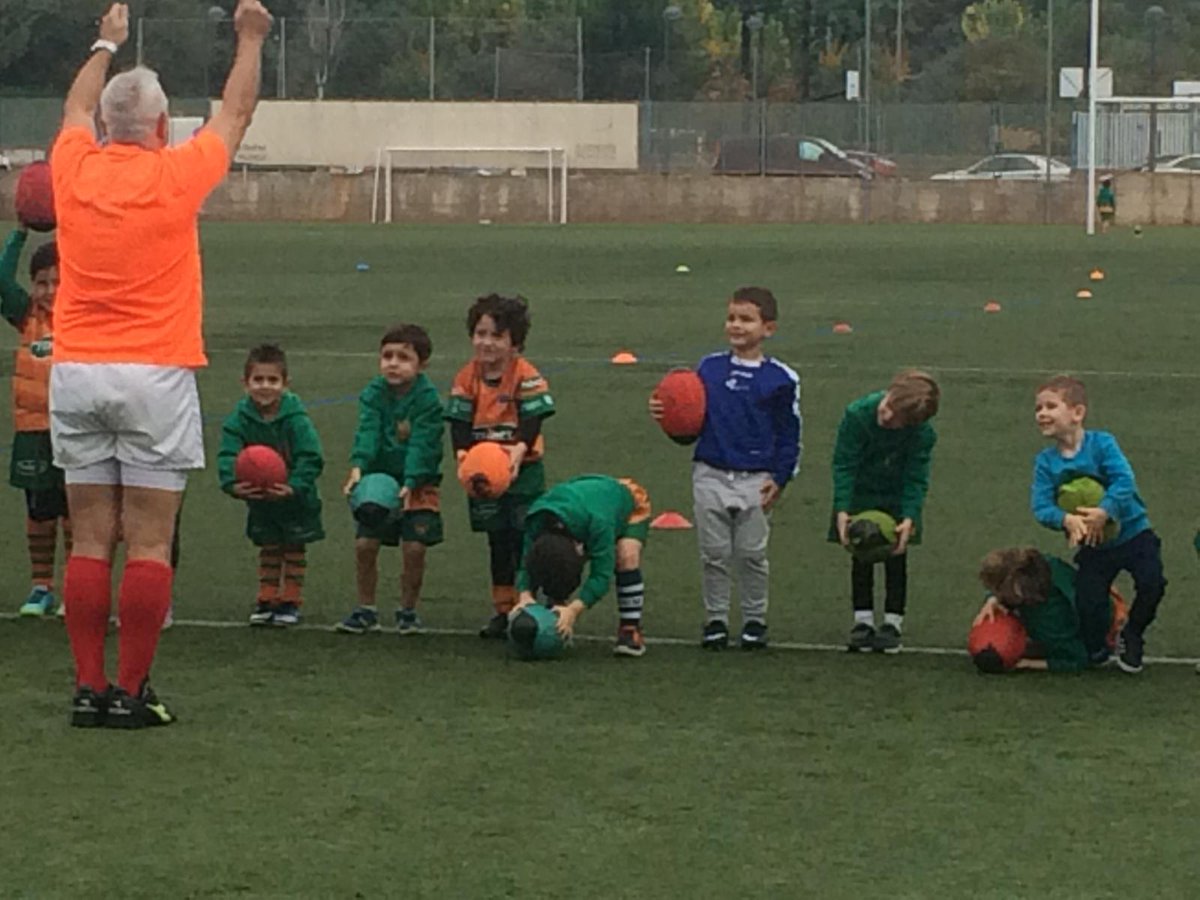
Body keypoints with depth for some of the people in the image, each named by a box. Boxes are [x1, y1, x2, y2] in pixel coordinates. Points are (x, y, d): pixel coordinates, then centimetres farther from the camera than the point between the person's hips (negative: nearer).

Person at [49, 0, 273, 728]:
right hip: (156, 375, -4)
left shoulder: (75, 169, 2)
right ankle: (131, 691, -4)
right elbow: (237, 113, 12)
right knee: (149, 543, -2)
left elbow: (77, 106, 26)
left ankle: (89, 688, 3)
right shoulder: (176, 176, -5)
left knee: (92, 540, 5)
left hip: (77, 374, 4)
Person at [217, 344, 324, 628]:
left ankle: (291, 601, 17)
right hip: (258, 497, 2)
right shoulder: (240, 418, -17)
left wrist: (293, 486, -41)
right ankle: (266, 599, 20)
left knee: (294, 548, 8)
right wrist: (232, 484, -42)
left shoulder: (296, 419, -24)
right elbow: (228, 455, -24)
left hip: (295, 496, -2)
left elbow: (311, 458, -27)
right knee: (268, 548, 12)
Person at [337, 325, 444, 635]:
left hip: (418, 484, -3)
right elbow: (367, 433, -19)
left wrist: (410, 484, -34)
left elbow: (421, 445, -21)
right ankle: (365, 610, 13)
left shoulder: (427, 398, -14)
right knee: (364, 544, -4)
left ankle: (408, 611, 11)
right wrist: (357, 469, -36)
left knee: (414, 547, -9)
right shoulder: (374, 394, -6)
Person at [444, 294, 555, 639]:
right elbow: (460, 421, -5)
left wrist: (520, 448, -36)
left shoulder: (527, 375, -11)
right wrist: (462, 452, -24)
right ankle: (502, 610, 19)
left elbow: (533, 419, -18)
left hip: (523, 470, -4)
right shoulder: (467, 378, -1)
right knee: (498, 543, 12)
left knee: (524, 541, -2)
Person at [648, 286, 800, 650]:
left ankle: (755, 620, 17)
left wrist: (779, 477, -5)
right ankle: (715, 620, 16)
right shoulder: (708, 368, 5)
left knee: (751, 554, 3)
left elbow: (789, 433, 1)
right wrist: (665, 413, -11)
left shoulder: (780, 379, -2)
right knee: (714, 553, 6)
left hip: (756, 480, -2)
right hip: (711, 475, 2)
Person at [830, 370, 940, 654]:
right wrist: (842, 510, -28)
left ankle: (893, 623, 8)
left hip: (897, 499, 0)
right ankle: (863, 621, 9)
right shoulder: (857, 415, -29)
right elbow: (844, 465, -22)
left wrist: (909, 519, -31)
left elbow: (916, 479, -19)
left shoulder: (923, 435, -28)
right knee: (861, 559, 2)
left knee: (896, 559, 1)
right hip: (861, 495, 0)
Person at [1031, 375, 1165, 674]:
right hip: (1093, 547, 2)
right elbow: (1041, 506, -14)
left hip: (1131, 532, -2)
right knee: (1087, 603, -9)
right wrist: (1066, 520, -35)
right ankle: (1094, 648, 22)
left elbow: (1124, 481, -25)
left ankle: (1131, 637, 5)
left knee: (1151, 582, -21)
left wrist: (1104, 511, -39)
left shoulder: (1101, 444, -14)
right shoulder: (1045, 462, -5)